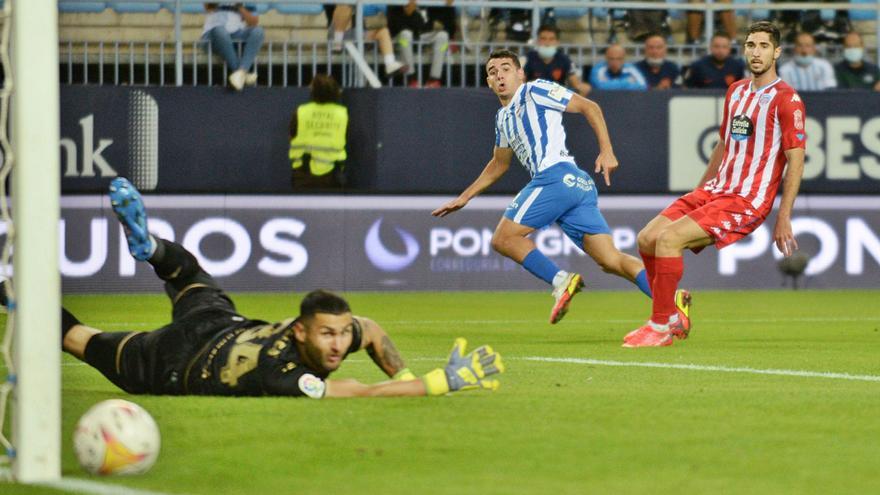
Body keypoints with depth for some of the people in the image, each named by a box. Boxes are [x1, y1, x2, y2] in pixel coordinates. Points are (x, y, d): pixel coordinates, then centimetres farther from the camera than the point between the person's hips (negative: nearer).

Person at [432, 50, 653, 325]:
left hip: (556, 175, -8)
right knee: (611, 260, -5)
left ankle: (560, 281, -18)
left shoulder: (535, 91, 5)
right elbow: (499, 165, 42)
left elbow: (589, 107, 1)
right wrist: (464, 198, 41)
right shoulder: (503, 118, 29)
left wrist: (606, 151, -8)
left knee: (504, 238, -4)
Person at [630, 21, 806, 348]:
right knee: (647, 239, -3)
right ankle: (673, 313, 12)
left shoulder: (787, 100, -9)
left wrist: (783, 220, -15)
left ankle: (662, 327, -13)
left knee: (669, 238, -23)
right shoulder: (735, 92, 15)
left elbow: (796, 162, -11)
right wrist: (699, 195, 26)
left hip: (747, 203, -8)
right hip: (715, 191, 8)